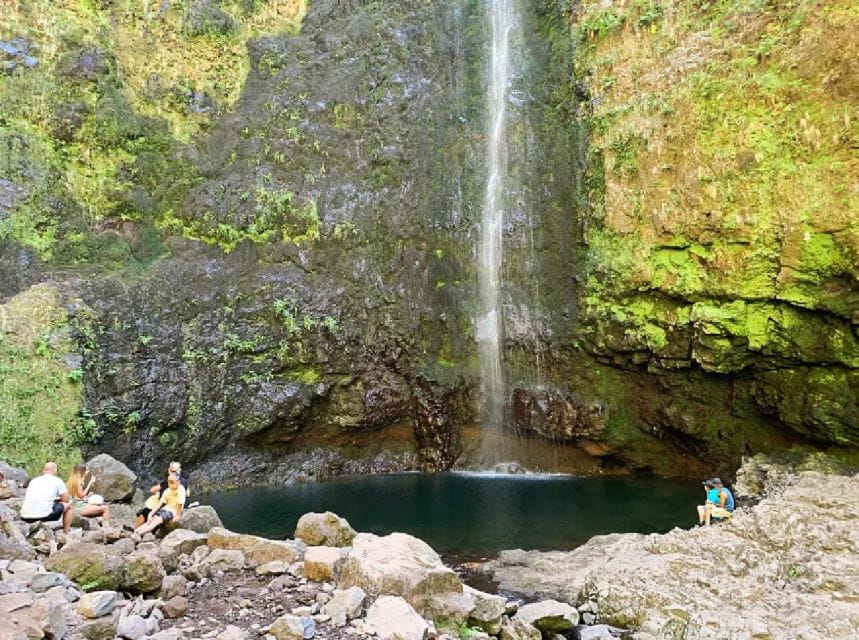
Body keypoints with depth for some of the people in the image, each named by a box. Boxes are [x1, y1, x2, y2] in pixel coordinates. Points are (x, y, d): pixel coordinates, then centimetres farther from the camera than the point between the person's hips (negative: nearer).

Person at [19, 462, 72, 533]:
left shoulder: (33, 480, 21)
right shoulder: (57, 481, 8)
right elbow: (66, 500, 13)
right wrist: (56, 499, 34)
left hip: (25, 518, 6)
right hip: (44, 515, -6)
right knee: (68, 506, 20)